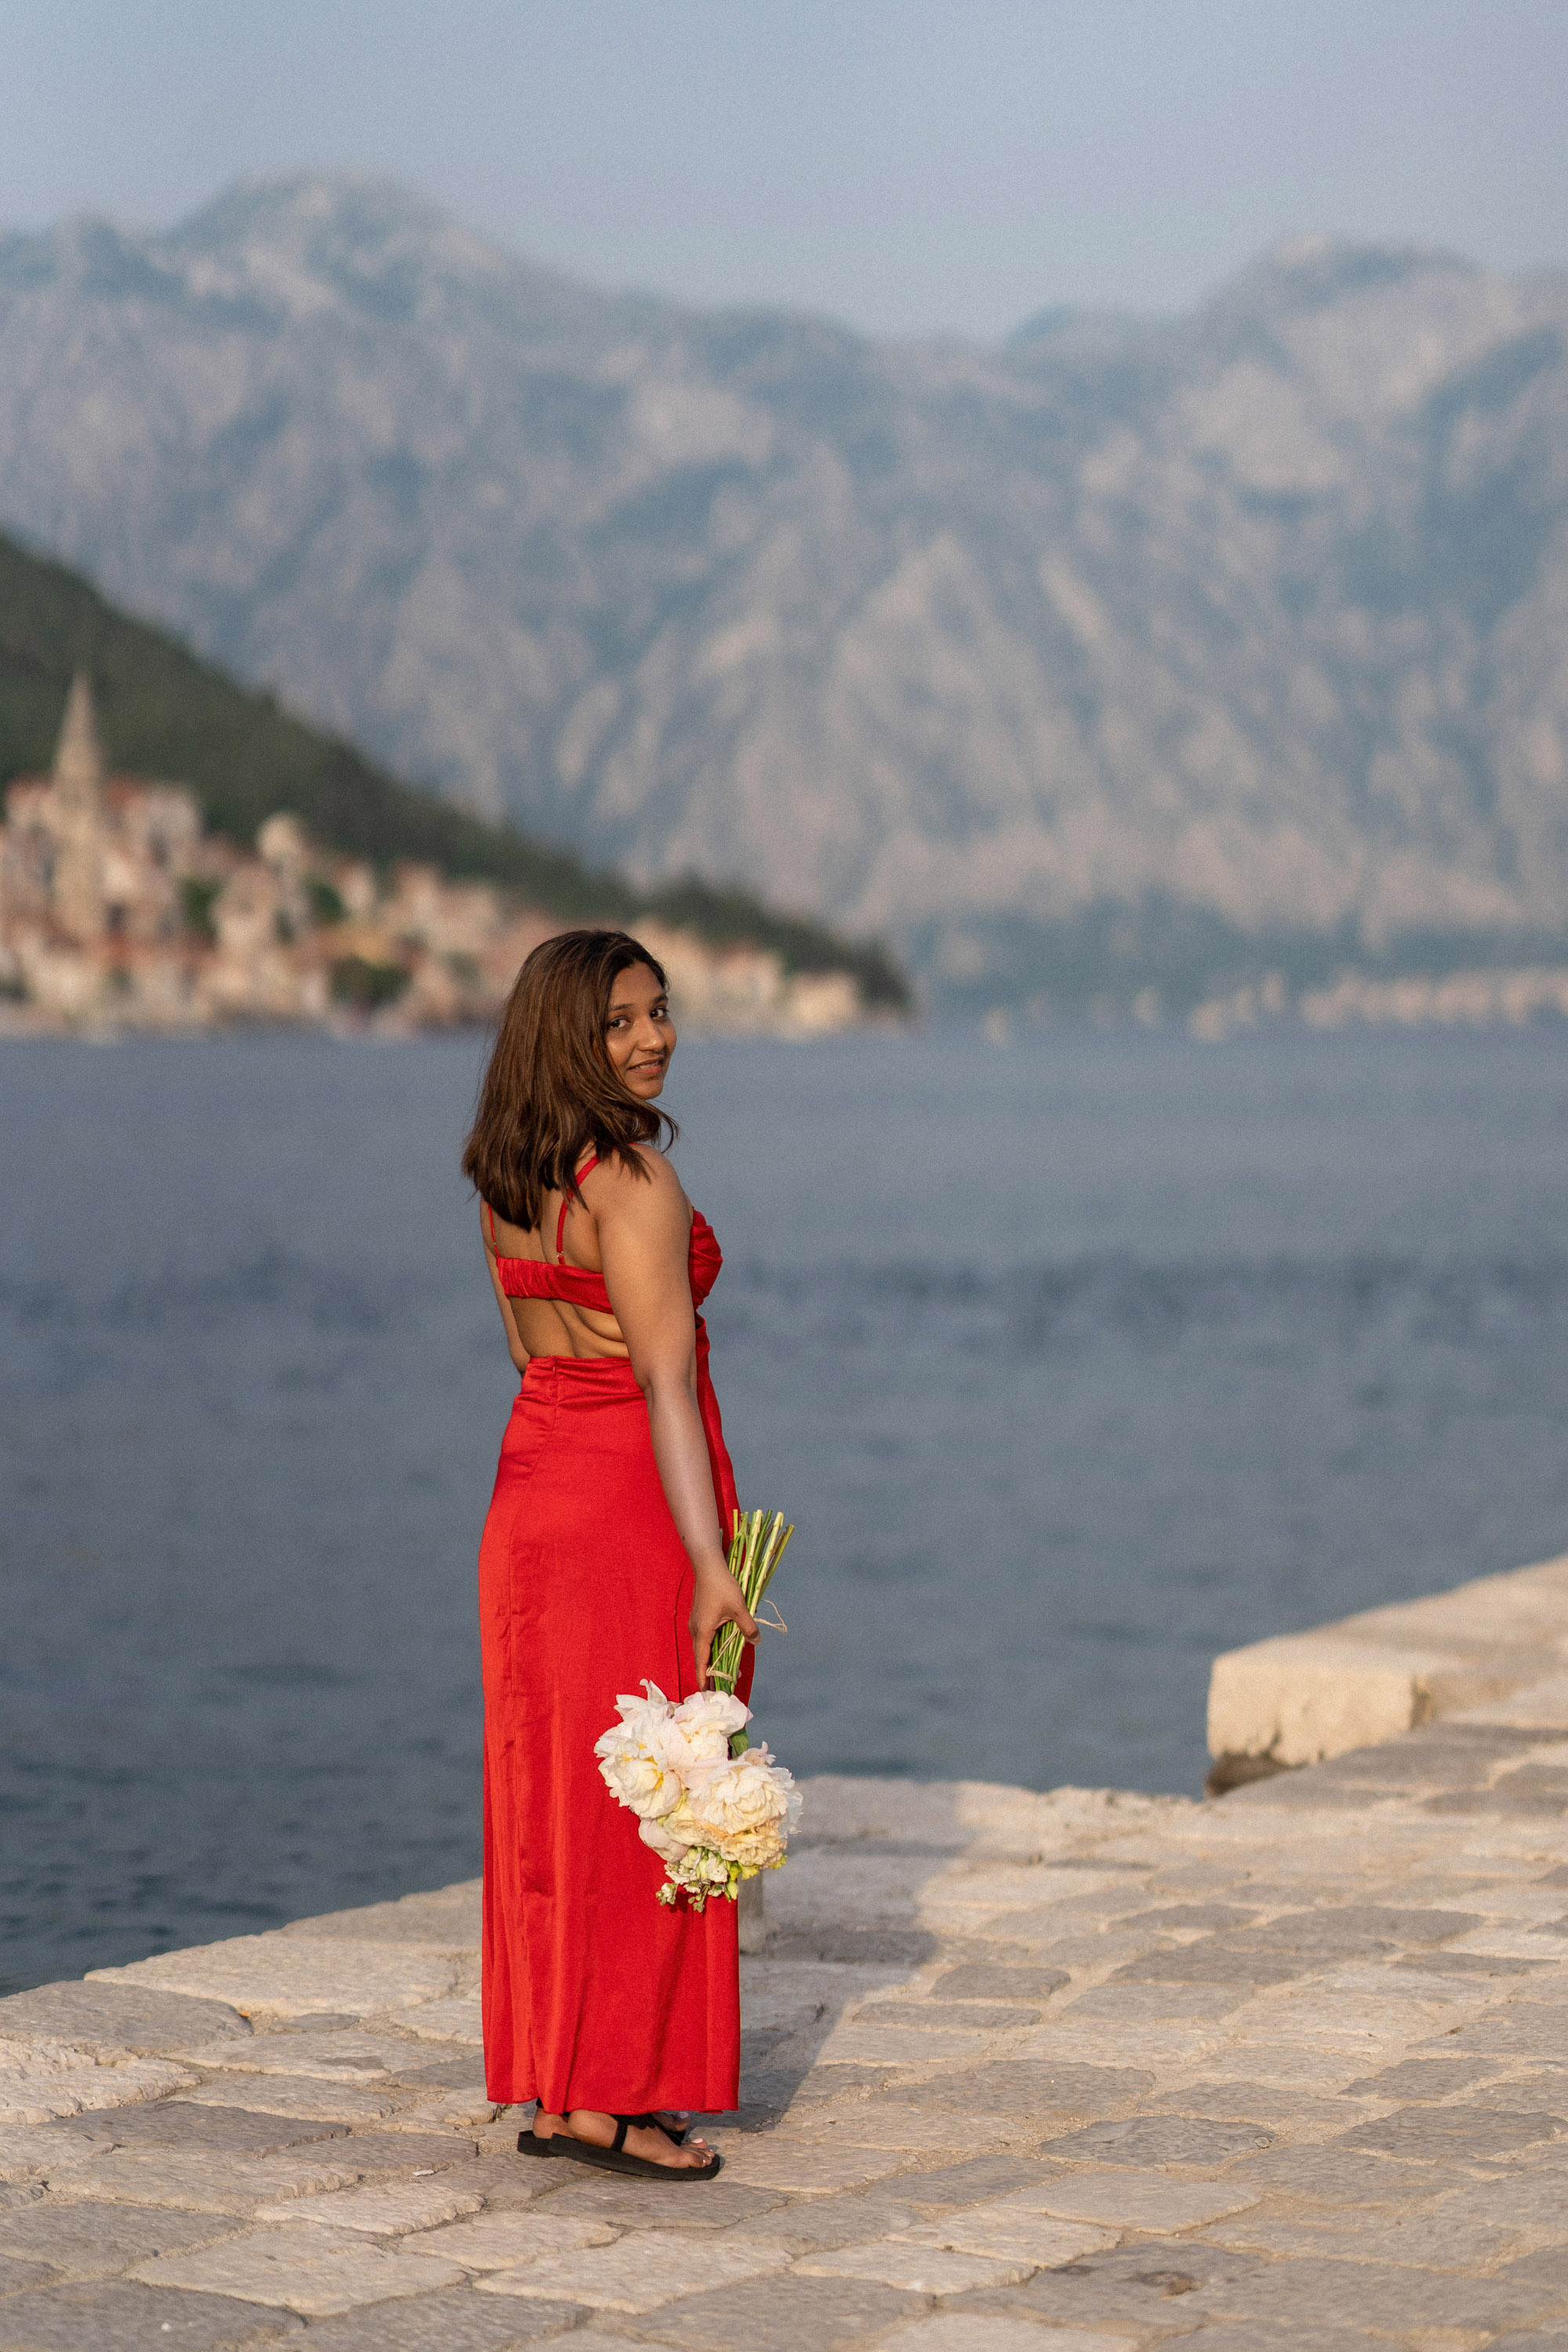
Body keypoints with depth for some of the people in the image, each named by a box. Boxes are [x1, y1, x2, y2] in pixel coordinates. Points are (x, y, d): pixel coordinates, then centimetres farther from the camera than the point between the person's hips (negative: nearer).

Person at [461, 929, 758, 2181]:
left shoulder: (505, 1176, 7)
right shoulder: (634, 1180, -18)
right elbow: (666, 1382, -22)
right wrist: (708, 1562, -24)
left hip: (532, 1485, 8)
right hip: (633, 1507, -8)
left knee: (553, 1795, 12)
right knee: (644, 1802, -1)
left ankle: (546, 2085, 17)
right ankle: (615, 2098, 1)